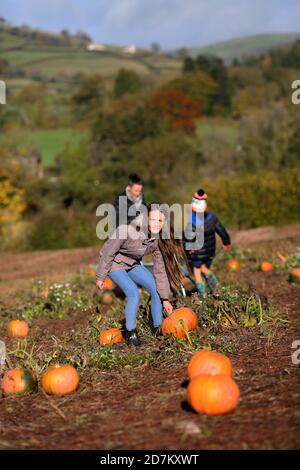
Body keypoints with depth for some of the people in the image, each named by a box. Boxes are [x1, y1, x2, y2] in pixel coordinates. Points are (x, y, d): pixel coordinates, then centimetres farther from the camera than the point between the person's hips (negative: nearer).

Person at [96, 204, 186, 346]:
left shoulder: (159, 239, -16)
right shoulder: (127, 230, -33)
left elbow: (160, 269, -9)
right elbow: (108, 252, -23)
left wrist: (165, 298, -9)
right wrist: (100, 277, -16)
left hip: (133, 263, 6)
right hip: (115, 263, -6)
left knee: (157, 290, -3)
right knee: (134, 294, -22)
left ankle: (158, 328, 15)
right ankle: (130, 333, -4)